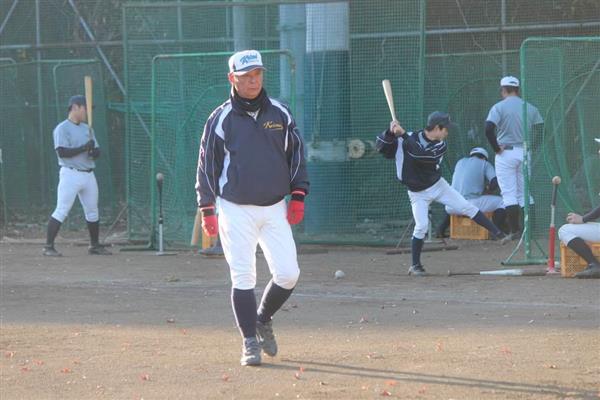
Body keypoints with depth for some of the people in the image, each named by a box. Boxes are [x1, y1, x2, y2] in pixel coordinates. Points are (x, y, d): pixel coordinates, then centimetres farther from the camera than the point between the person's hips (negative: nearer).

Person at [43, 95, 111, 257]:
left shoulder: (87, 129, 16)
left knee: (92, 211, 13)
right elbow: (62, 152, -17)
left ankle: (94, 245, 25)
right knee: (61, 211, -12)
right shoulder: (62, 129, -7)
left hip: (88, 175, 7)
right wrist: (84, 148, -21)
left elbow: (97, 151, 17)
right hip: (71, 174, -7)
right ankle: (48, 246, -12)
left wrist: (94, 152, -7)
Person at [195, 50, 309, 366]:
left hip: (274, 208, 3)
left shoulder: (280, 113, 6)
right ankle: (250, 342, 5)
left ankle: (263, 320, 21)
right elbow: (207, 164, 1)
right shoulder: (221, 119, -2)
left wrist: (298, 196, 4)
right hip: (236, 210, -3)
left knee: (288, 274, -5)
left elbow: (296, 154, 12)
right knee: (243, 277, -4)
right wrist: (207, 210, -3)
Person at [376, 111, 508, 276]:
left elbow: (420, 153, -32)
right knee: (421, 226, -14)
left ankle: (498, 233, 8)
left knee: (467, 207, 0)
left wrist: (403, 134, -38)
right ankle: (415, 265, 0)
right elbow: (381, 146, -18)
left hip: (438, 185, 3)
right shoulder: (409, 139, -16)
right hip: (418, 193, -3)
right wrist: (391, 131, -36)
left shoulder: (441, 146, -13)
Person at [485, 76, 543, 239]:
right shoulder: (530, 108, 6)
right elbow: (540, 129, 3)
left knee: (509, 194, -1)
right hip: (525, 154, 4)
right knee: (524, 193, 12)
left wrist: (496, 148, -9)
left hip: (506, 153, -4)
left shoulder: (499, 107, -7)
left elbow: (489, 129, -19)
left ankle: (515, 230, -7)